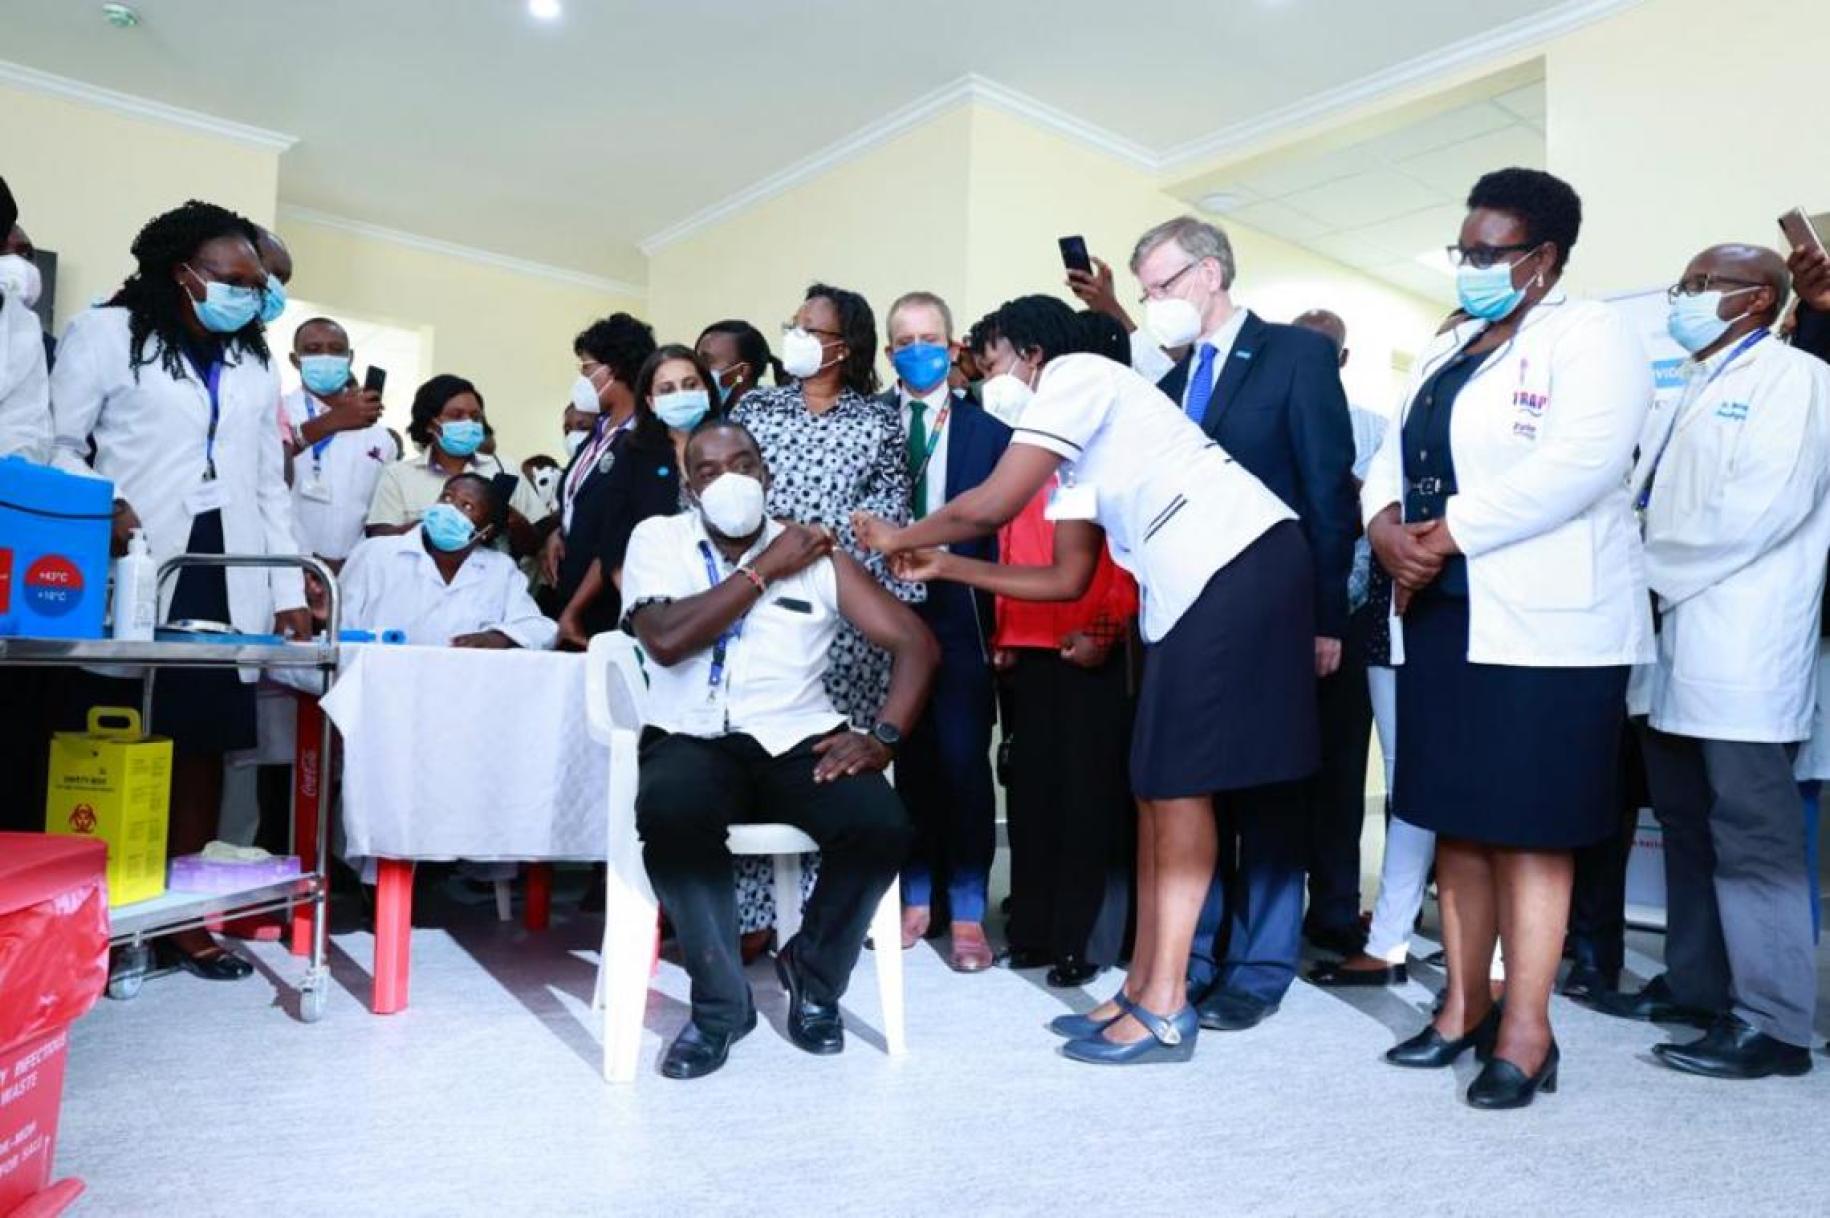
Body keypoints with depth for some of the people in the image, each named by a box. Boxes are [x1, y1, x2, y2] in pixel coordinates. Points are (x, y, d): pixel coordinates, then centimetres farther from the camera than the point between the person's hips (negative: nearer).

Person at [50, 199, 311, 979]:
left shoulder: (256, 363, 19)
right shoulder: (107, 332, 5)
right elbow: (58, 445, 1)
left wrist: (288, 591, 9)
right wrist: (103, 508, -19)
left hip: (226, 576, 4)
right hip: (136, 572, -4)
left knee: (206, 741, 1)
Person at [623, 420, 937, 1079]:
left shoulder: (815, 552, 9)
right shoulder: (659, 539, 7)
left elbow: (915, 641, 5)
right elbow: (666, 640, -12)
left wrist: (883, 738, -10)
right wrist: (766, 569, -7)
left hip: (798, 739, 2)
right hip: (694, 740, -1)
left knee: (883, 824, -26)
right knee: (669, 815, -35)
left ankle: (813, 973, 7)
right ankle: (721, 999, -8)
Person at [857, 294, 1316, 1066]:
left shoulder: (1076, 376, -3)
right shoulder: (1076, 455, 23)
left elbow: (992, 506, -13)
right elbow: (1068, 579, 20)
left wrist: (900, 537, 4)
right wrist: (944, 567, 19)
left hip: (1241, 565, -9)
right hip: (1191, 589, 9)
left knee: (1177, 787, -7)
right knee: (1157, 787, 10)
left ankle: (1165, 1011, 1)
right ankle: (1143, 989, 18)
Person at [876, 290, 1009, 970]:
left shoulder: (988, 428, 3)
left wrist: (997, 618, -7)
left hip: (959, 615, -1)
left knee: (963, 760, 0)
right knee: (908, 757, 11)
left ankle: (967, 912, 12)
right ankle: (914, 899, 24)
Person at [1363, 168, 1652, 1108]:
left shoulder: (1588, 335, -4)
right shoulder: (1445, 349, 20)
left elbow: (1578, 464, -19)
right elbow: (1394, 454, 13)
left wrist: (1447, 533, -18)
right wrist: (1386, 524, -8)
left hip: (1540, 624, -7)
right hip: (1439, 617, 7)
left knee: (1527, 829, -2)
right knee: (1456, 821, 11)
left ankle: (1525, 1033, 8)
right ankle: (1464, 1009, 22)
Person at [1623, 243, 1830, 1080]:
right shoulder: (1684, 392, 23)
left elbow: (1761, 508, -15)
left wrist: (1653, 573, -10)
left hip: (1740, 651, -8)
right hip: (1673, 642, 8)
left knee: (1751, 837, -4)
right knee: (1687, 825, 13)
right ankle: (1698, 986, 23)